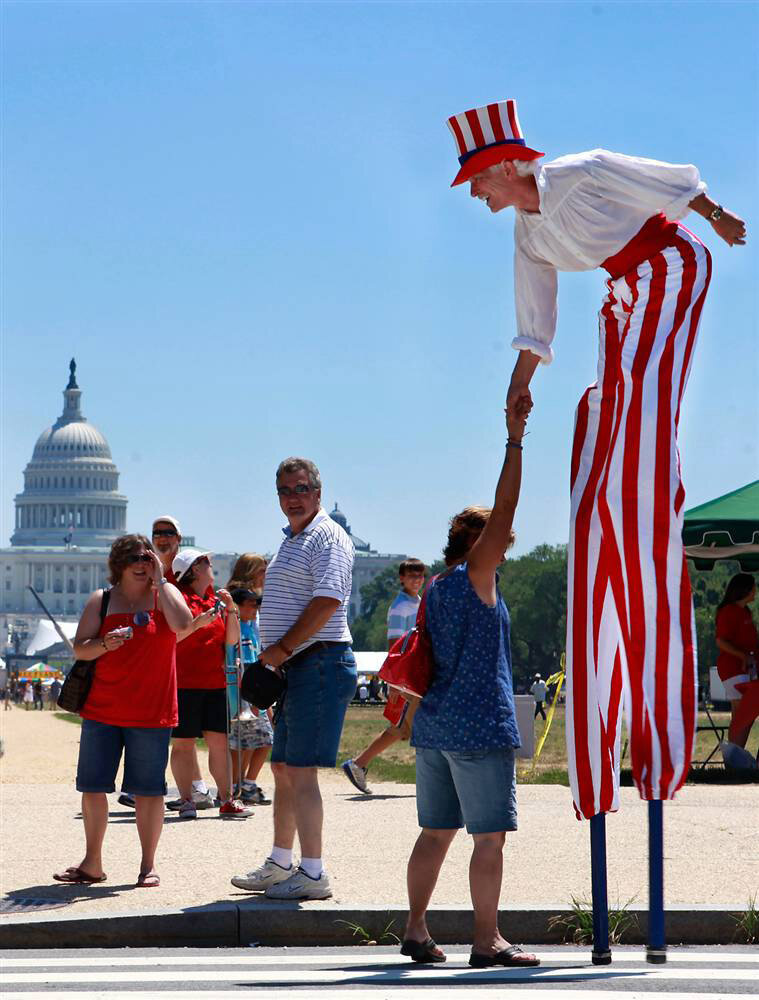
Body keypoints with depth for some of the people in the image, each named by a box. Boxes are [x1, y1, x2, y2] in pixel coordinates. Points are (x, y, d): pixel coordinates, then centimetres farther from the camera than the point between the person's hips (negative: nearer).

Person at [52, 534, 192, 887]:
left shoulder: (165, 593, 5)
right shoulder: (100, 601, 7)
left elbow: (182, 623, -15)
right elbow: (79, 648, 3)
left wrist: (160, 581, -9)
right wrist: (105, 643, -18)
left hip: (150, 712, -2)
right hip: (101, 711, 2)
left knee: (147, 790, 0)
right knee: (92, 787, 4)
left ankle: (148, 865, 9)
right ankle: (92, 864, 16)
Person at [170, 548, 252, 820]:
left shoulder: (215, 601, 16)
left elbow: (232, 639, 12)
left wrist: (231, 609, 0)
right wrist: (198, 622, -22)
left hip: (215, 683, 6)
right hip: (184, 683, -6)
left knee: (220, 742, 2)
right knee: (183, 744, -1)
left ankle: (227, 800, 3)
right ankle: (187, 801, 3)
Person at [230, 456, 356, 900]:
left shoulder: (327, 537, -10)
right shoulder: (292, 541, 21)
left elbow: (326, 602, -21)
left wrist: (278, 651, -16)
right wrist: (267, 665, 15)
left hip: (319, 663, -10)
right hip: (295, 668, 10)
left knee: (301, 771, -11)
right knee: (283, 768, 14)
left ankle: (313, 874, -8)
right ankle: (280, 865, 23)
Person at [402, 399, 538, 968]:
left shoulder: (434, 590, 14)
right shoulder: (476, 579, -8)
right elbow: (503, 514, -15)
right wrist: (515, 440, -14)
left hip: (433, 726, 8)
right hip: (480, 727, -8)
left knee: (436, 832, 12)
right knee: (490, 835, -3)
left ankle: (416, 930, 14)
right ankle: (487, 940, -1)